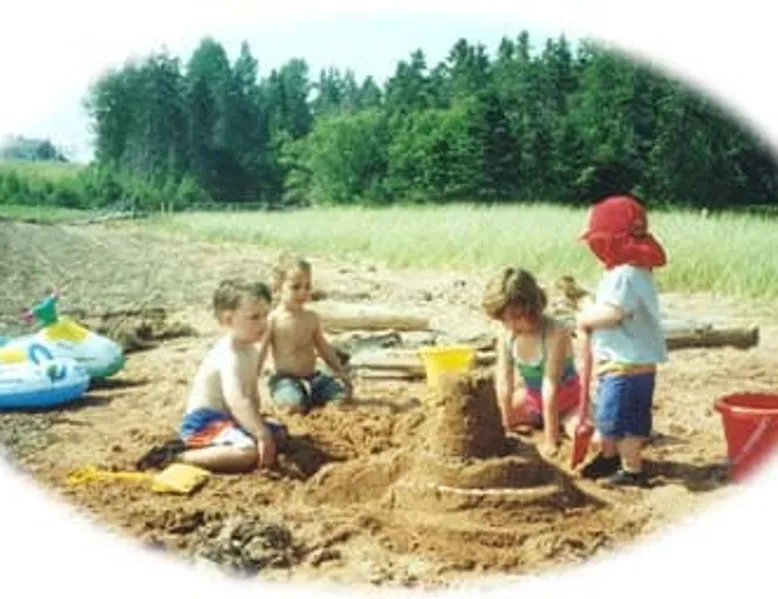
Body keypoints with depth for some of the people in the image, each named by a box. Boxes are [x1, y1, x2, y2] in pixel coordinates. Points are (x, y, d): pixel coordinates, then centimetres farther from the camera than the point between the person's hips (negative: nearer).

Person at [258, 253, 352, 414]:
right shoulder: (273, 320, -8)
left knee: (344, 391, -13)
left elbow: (323, 347, 18)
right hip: (285, 379, -5)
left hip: (312, 377, 5)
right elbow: (260, 354, -8)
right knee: (295, 403, -34)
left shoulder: (312, 318, 9)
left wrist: (340, 371, 11)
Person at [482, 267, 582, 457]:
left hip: (567, 403, -6)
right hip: (532, 400, 6)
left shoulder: (555, 333, -31)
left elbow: (550, 385, -31)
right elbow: (504, 382, -15)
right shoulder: (506, 334, -16)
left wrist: (550, 440, -28)